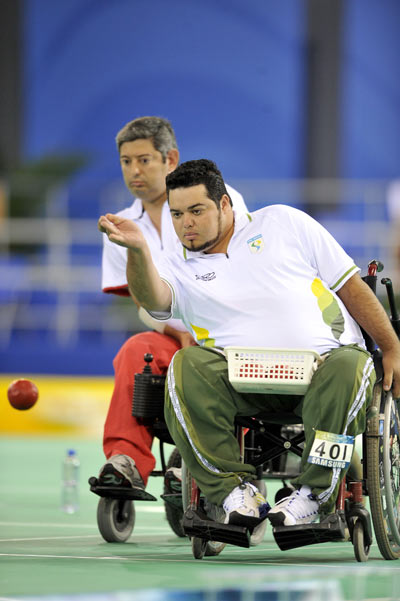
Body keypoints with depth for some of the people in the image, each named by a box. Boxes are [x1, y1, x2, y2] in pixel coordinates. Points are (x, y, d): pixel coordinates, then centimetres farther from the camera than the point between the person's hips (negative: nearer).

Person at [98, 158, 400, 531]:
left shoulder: (283, 223, 14)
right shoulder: (178, 269, 15)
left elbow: (351, 285, 14)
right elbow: (152, 296, -11)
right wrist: (138, 250, -32)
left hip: (324, 361, -1)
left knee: (351, 365, -35)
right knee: (187, 367, -28)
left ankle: (312, 493, -28)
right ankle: (236, 488, -25)